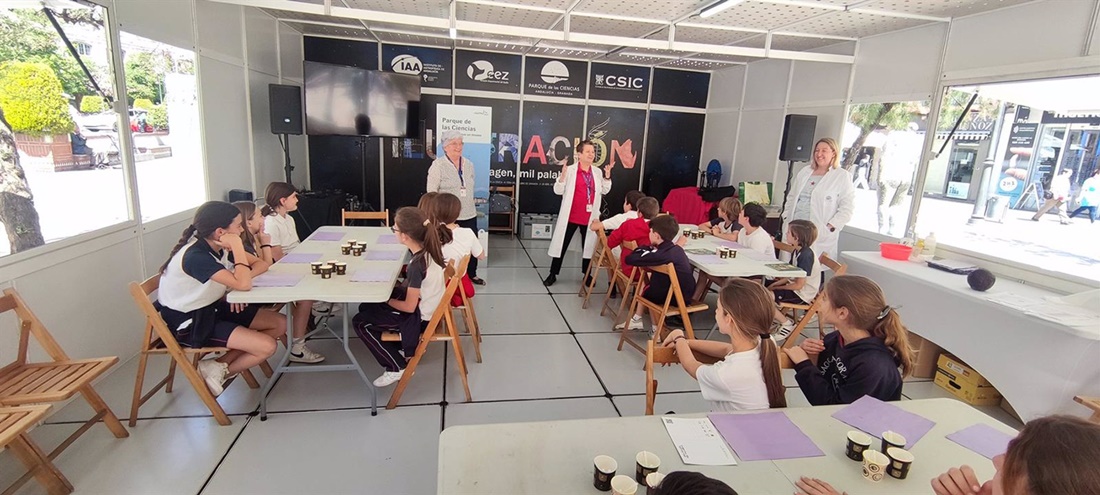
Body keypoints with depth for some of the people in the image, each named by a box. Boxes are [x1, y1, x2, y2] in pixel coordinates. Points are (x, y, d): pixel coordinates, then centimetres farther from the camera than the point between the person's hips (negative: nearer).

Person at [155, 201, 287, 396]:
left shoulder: (219, 247, -4)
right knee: (267, 346, -20)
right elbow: (243, 284, -36)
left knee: (280, 324, -1)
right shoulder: (196, 256, -28)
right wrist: (237, 247, -29)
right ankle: (218, 370, 6)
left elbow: (259, 263, 2)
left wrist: (237, 283, -16)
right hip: (188, 323, -9)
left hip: (211, 308, 9)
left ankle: (220, 364, 1)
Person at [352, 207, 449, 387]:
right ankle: (405, 348, 24)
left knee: (359, 322, 3)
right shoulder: (429, 250, -7)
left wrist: (387, 300, -6)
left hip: (420, 317, -9)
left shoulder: (417, 264, -31)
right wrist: (391, 291, 6)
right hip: (430, 307, 9)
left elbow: (409, 307, -22)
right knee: (366, 307, 20)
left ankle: (397, 367, 8)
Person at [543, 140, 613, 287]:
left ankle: (586, 274, 27)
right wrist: (563, 175, -22)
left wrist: (607, 176, -2)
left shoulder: (597, 172, 6)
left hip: (590, 217, 4)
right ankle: (553, 274, 14)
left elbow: (604, 190, 11)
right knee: (562, 244, 4)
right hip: (571, 216, -3)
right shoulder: (570, 170, -6)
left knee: (588, 245, 12)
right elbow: (558, 191, -7)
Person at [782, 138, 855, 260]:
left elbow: (847, 207, -4)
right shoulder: (804, 172, 17)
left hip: (820, 236, -4)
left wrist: (830, 228, -12)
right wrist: (786, 217, 10)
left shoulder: (842, 177, 1)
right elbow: (791, 198, 22)